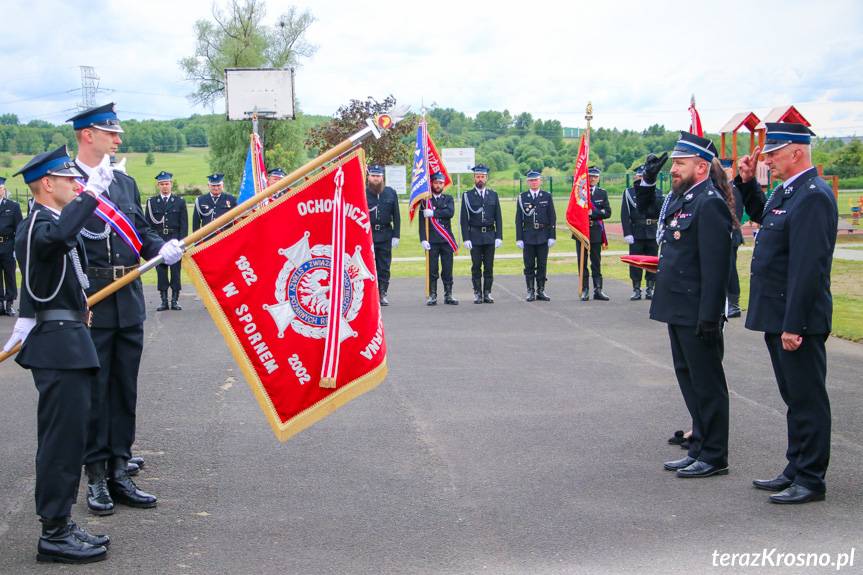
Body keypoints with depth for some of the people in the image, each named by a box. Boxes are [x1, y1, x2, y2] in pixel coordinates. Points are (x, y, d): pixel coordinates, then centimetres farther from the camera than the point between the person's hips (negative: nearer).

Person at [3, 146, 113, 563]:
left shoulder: (48, 221, 19)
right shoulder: (37, 224, -15)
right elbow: (58, 236, -38)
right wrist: (92, 191, -36)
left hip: (67, 342, 11)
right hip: (59, 345, -11)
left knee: (65, 434, 13)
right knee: (63, 435, -8)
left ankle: (60, 524, 21)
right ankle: (54, 535, -2)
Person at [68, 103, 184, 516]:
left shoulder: (125, 183, 14)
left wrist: (162, 248, -3)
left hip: (128, 301, 6)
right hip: (88, 303, -6)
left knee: (125, 389, 11)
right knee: (93, 389, 2)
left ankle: (118, 473, 20)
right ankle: (96, 478, 12)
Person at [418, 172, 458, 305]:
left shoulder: (448, 199, 12)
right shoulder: (425, 200, 6)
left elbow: (450, 213, -8)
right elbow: (422, 221, 0)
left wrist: (433, 213, -14)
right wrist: (423, 239, -10)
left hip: (446, 240, 2)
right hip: (432, 241, -2)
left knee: (448, 269, 3)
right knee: (432, 270, -1)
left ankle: (448, 295, 9)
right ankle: (432, 296, 4)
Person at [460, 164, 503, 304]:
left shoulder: (493, 195, 8)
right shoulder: (467, 196, 1)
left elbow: (498, 218, 7)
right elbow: (464, 219, -1)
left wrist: (499, 237, -1)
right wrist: (466, 238, -9)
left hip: (490, 235, 2)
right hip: (475, 236, -2)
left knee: (489, 266, 4)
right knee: (476, 267, 1)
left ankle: (487, 293, 10)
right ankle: (478, 294, 7)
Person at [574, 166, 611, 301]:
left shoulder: (602, 193, 8)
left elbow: (607, 212, -1)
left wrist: (593, 212, -15)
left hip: (596, 232, 1)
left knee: (596, 262, 4)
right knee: (582, 262, 2)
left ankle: (598, 290, 7)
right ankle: (584, 290, 6)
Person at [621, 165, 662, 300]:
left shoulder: (657, 193, 11)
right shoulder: (629, 193, 4)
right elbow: (625, 215, -3)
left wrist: (652, 195, -8)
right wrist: (627, 233, -10)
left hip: (652, 233, 1)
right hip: (636, 233, -1)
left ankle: (650, 289, 12)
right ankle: (636, 289, 6)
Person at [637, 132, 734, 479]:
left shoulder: (710, 204, -16)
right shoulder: (679, 199, 12)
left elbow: (715, 266, -21)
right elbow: (643, 207, 31)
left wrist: (709, 317, -23)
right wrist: (648, 179, 13)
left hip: (697, 315, -9)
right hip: (677, 310, 10)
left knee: (706, 384, 0)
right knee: (689, 380, 16)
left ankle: (714, 457, 10)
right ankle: (700, 449, 26)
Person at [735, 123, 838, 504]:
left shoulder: (813, 197, -19)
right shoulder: (787, 191, 12)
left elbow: (808, 268, -23)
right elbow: (761, 216, 33)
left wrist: (793, 325, -24)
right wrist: (747, 183, 16)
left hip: (799, 320, -10)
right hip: (778, 316, 10)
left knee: (807, 399, -1)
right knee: (794, 398, 17)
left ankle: (811, 480, 8)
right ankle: (796, 470, 27)